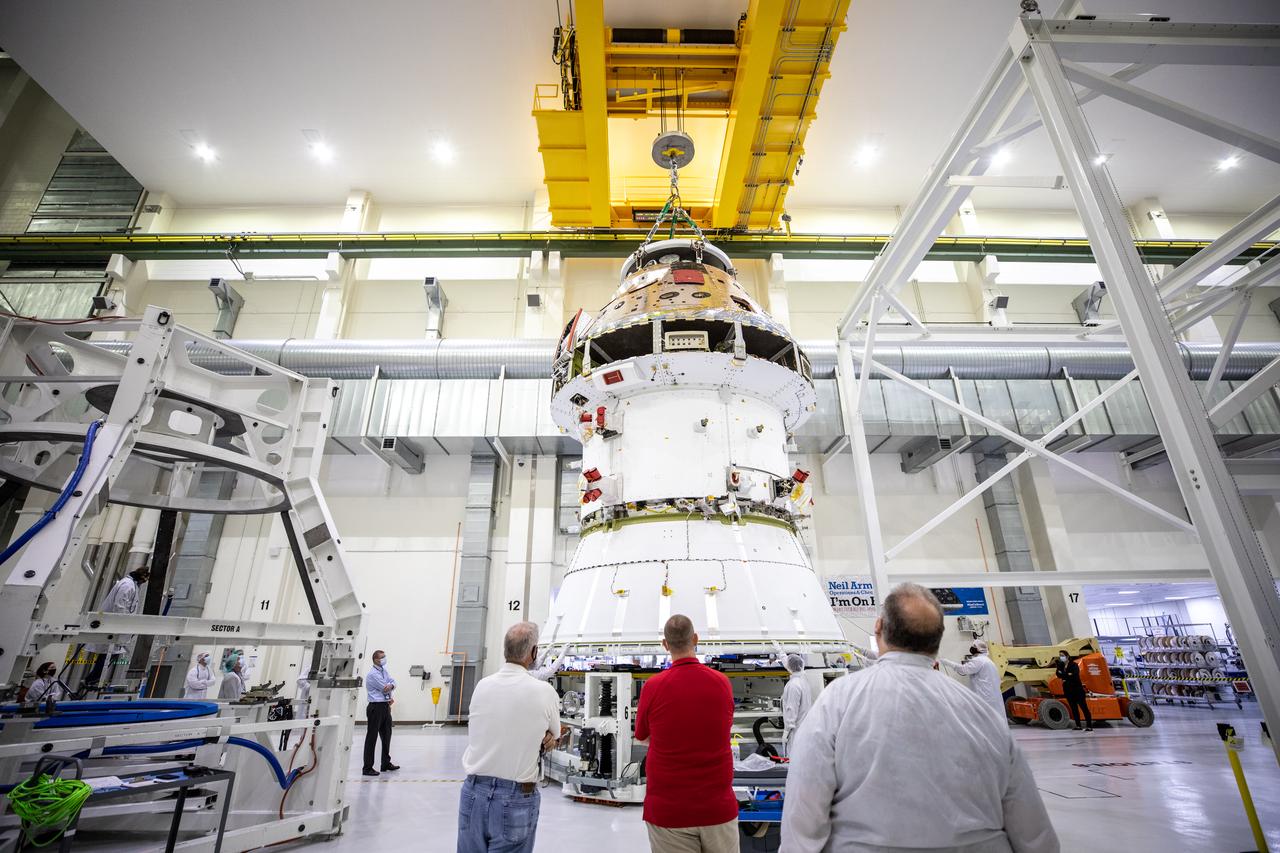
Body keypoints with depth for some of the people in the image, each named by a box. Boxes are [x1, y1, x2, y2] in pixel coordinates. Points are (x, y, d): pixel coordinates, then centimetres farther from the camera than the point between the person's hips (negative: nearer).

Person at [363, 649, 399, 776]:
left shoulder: (384, 671, 11)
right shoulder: (373, 674, -17)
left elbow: (393, 682, 5)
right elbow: (386, 688, -17)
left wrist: (391, 686, -17)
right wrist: (390, 686, 4)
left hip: (386, 706, 9)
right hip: (376, 707, -9)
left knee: (386, 735, 18)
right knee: (372, 737, -3)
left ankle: (386, 763, 31)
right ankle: (367, 768, 5)